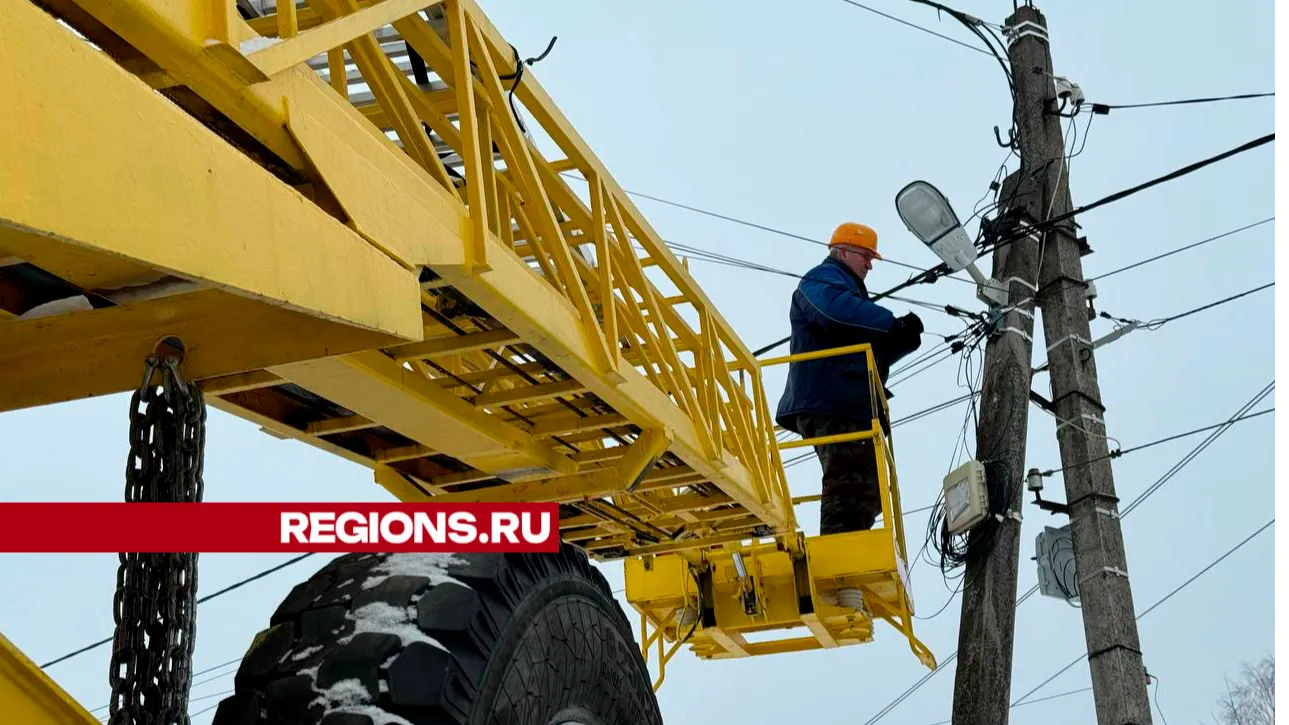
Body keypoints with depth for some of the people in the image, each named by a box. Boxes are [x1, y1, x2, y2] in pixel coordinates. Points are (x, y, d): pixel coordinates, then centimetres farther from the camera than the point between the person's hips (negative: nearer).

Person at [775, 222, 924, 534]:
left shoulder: (850, 289, 35)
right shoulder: (822, 279, 4)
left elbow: (876, 354, 29)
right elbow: (835, 308, -23)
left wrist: (905, 340, 9)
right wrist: (893, 322, -20)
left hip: (852, 408, 11)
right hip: (831, 403, -11)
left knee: (866, 495, 9)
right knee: (849, 484, -21)